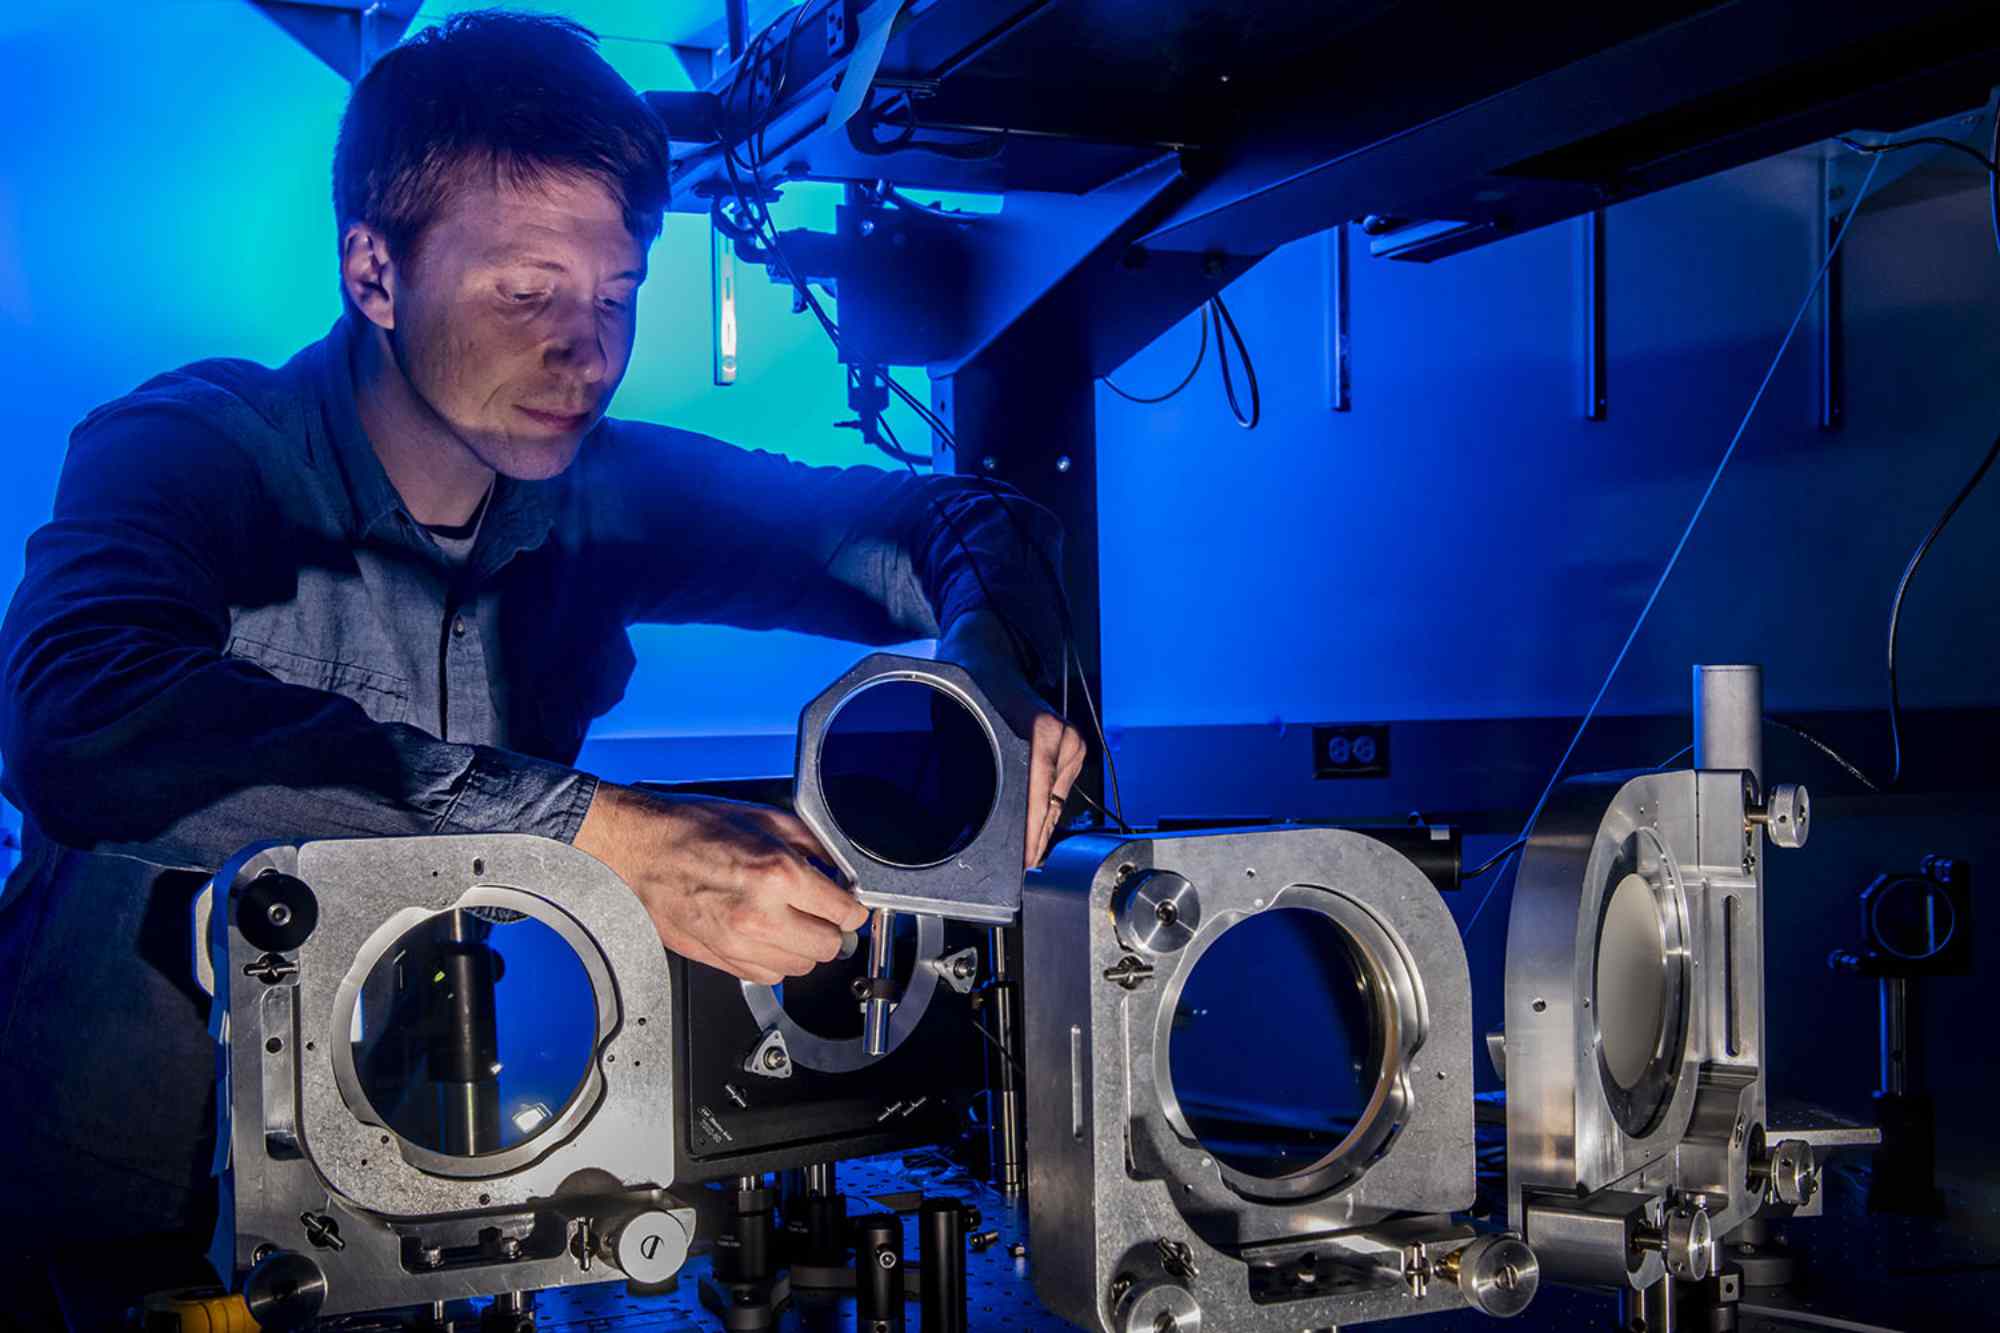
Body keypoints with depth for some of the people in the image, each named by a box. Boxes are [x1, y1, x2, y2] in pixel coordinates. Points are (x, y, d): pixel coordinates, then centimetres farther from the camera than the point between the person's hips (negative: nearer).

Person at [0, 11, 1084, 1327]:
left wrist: (992, 676, -17)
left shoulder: (600, 494, 1)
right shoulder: (188, 450, -12)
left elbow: (967, 519, 7)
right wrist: (597, 833, -39)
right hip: (112, 1209, -5)